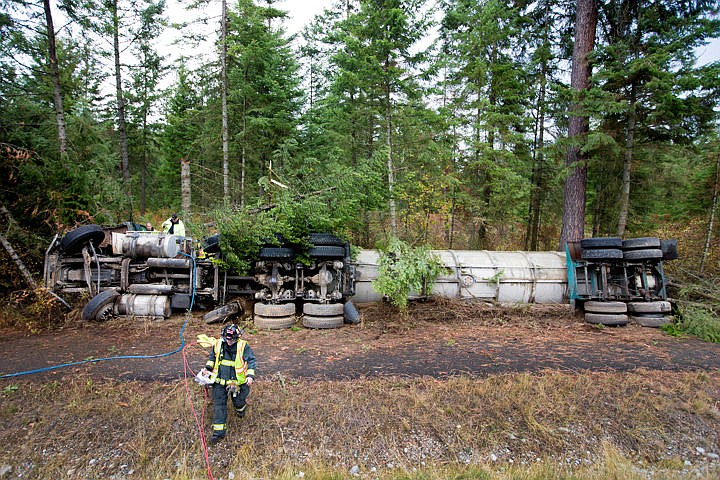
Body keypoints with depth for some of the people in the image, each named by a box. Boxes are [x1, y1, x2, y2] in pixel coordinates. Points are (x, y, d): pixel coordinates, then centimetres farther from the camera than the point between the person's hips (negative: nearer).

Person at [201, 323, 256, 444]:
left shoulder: (243, 346, -13)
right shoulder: (218, 345, -1)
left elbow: (251, 360, -11)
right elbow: (212, 357, 19)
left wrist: (250, 375, -21)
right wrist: (208, 368, 7)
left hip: (237, 381, -2)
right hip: (219, 381, 2)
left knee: (238, 401, 14)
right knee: (218, 405, 0)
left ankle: (241, 408, 52)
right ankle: (218, 431, 9)